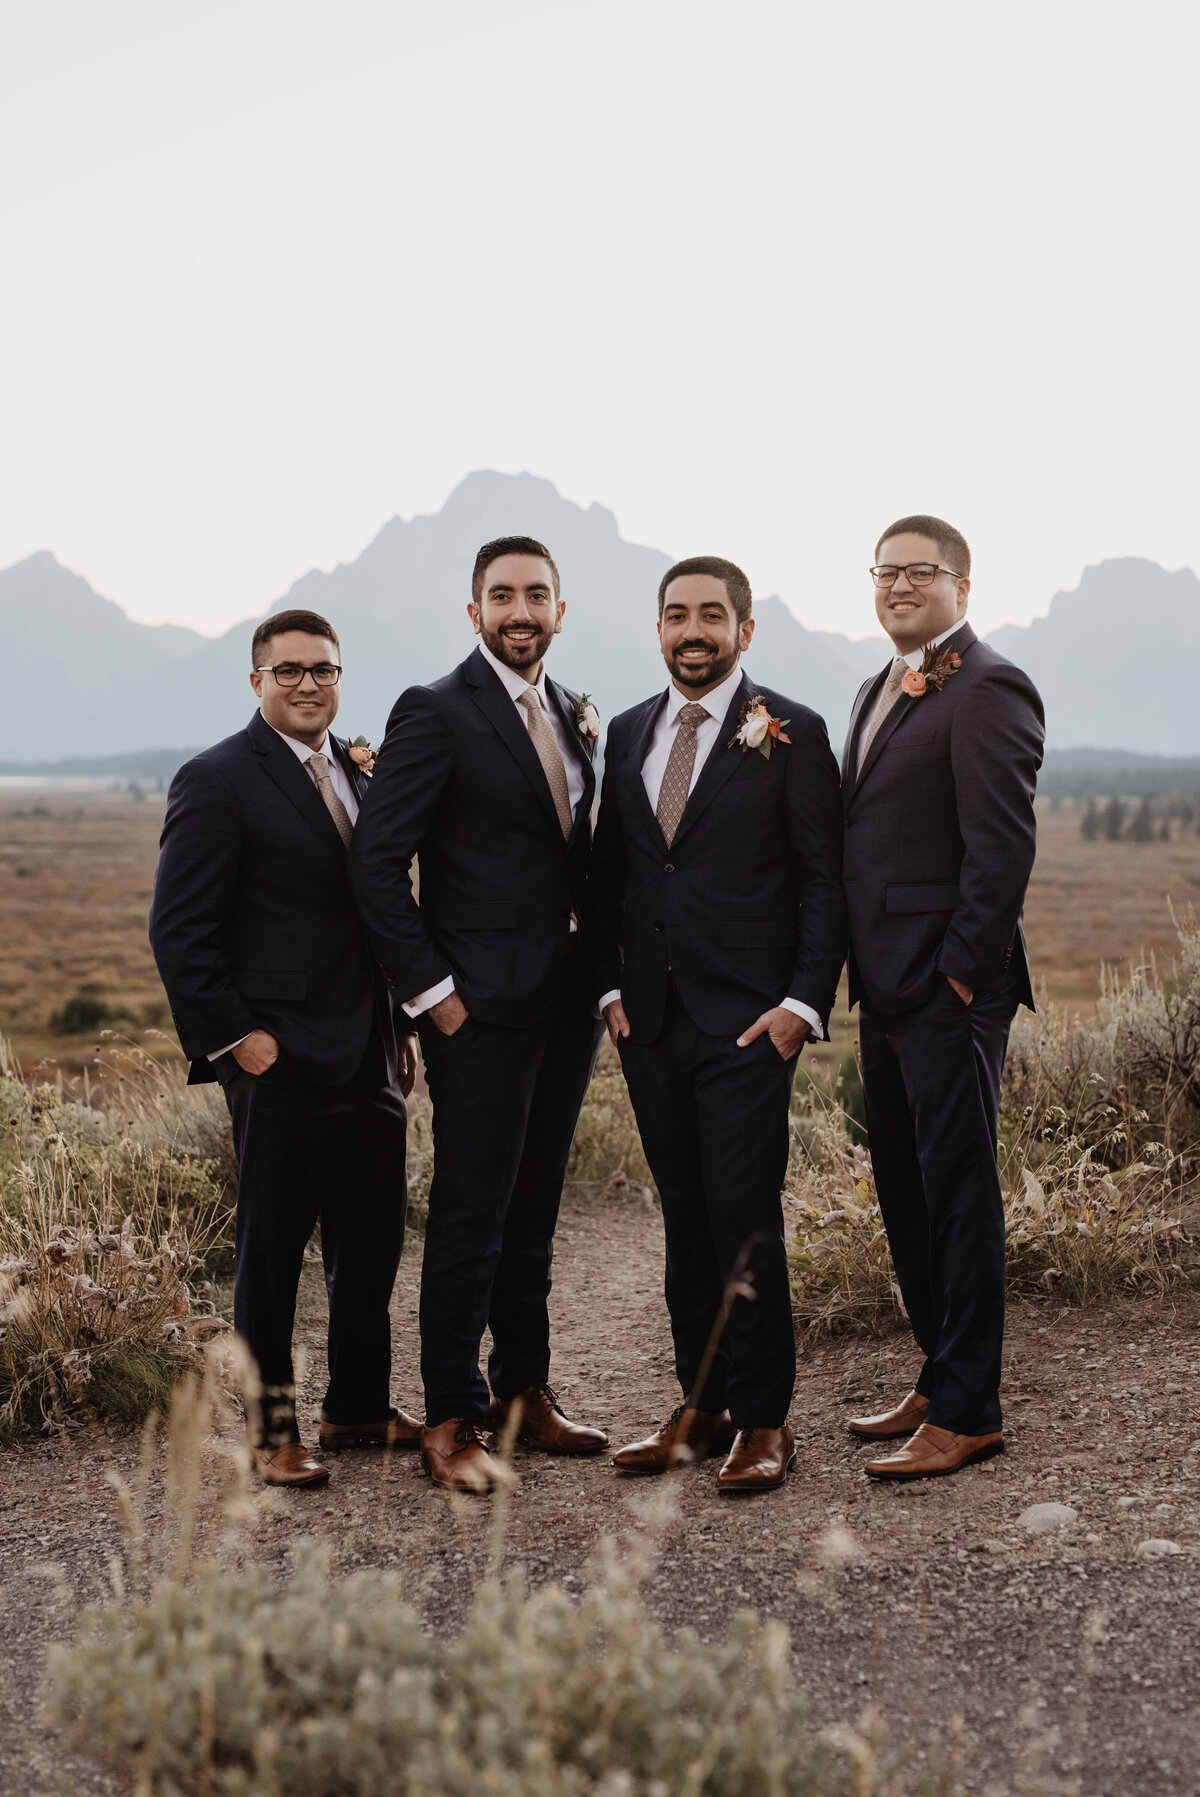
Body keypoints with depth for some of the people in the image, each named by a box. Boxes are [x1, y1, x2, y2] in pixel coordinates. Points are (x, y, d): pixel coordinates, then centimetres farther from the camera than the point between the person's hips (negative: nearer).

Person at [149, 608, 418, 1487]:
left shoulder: (363, 775, 14)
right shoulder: (219, 781, -7)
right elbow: (180, 929, -9)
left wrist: (401, 1027, 15)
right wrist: (232, 1036, -13)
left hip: (370, 1056, 7)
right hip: (281, 1056, -7)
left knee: (375, 1238, 12)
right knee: (274, 1244, 2)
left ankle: (360, 1405, 27)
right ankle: (272, 1427, 14)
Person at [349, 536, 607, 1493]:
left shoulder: (573, 713, 13)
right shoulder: (435, 712, -8)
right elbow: (378, 861, -12)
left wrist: (602, 973, 8)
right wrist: (432, 991, -14)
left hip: (568, 999, 7)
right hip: (483, 1006, -7)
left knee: (534, 1206, 14)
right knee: (471, 1210, -3)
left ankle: (525, 1389, 25)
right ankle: (450, 1420, 6)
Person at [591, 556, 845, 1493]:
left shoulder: (790, 733, -2)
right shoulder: (629, 733, 13)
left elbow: (824, 881, -4)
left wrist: (804, 1002, -11)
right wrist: (612, 986, 7)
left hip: (748, 1023, -5)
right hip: (650, 1021, 5)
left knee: (744, 1220, -6)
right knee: (685, 1216, 10)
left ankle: (764, 1421, 6)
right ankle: (703, 1406, 20)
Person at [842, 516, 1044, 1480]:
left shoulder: (987, 689, -12)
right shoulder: (882, 691, 18)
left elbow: (1002, 847, -18)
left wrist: (961, 972, -17)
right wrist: (866, 975, 11)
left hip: (949, 993, -9)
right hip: (887, 991, 10)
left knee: (958, 1194, -3)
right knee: (905, 1193, 15)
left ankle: (966, 1413, 5)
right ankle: (941, 1379, 27)